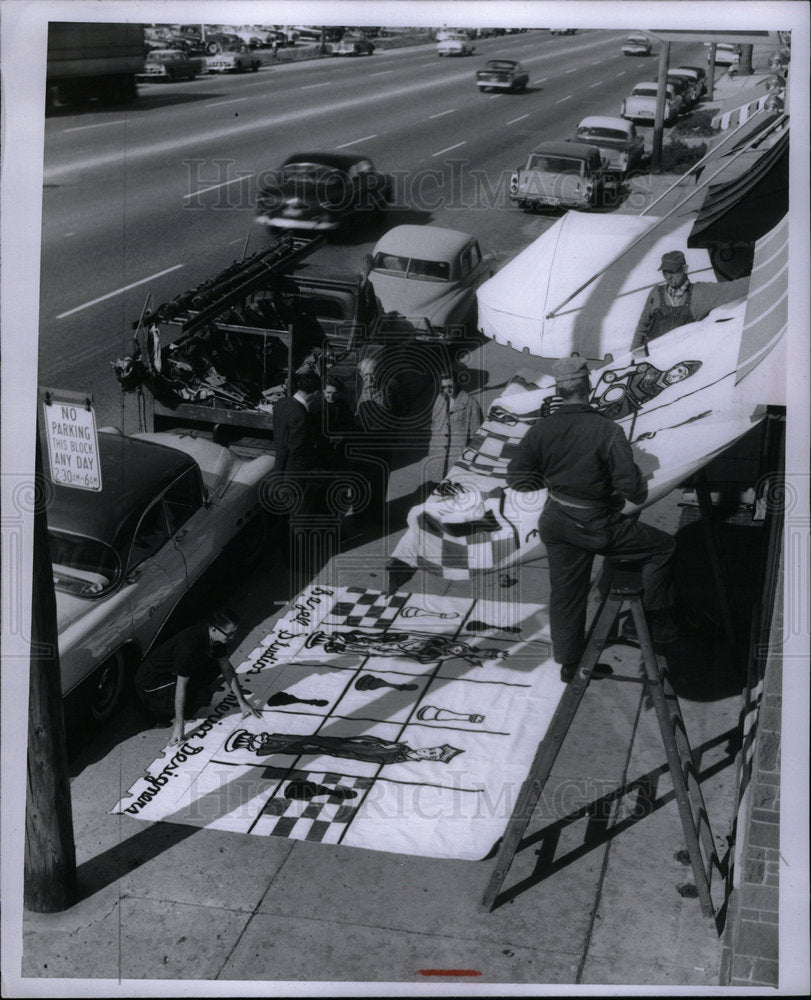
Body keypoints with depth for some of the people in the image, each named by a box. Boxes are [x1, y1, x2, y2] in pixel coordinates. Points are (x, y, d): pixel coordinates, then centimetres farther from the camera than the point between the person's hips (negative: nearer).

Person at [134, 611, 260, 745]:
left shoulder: (213, 636, -9)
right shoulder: (189, 644, -34)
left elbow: (226, 667, 3)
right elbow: (181, 687, -29)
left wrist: (242, 701, 2)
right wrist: (179, 725, -26)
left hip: (172, 672, 9)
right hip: (151, 682, -9)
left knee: (215, 668, 1)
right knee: (203, 696, -23)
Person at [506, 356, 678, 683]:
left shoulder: (539, 431, -8)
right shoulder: (607, 430, -21)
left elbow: (517, 478, 0)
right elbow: (633, 488, -22)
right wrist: (623, 499, 1)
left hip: (556, 523, 5)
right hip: (598, 527, -5)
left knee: (565, 592, 20)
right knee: (663, 546, 15)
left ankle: (567, 661, 34)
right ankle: (659, 623, 21)